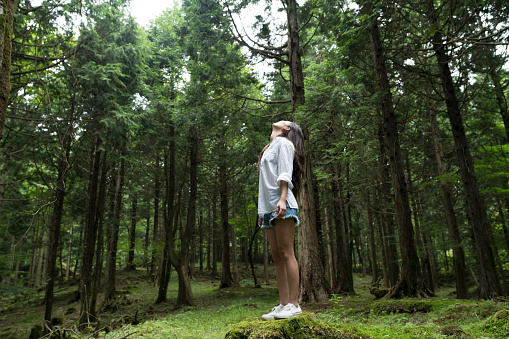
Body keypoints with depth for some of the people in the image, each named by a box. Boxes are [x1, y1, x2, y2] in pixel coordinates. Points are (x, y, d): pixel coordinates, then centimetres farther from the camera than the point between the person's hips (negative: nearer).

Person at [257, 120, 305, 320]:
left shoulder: (283, 142, 8)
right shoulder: (269, 149, 30)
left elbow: (284, 173, -8)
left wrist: (282, 199, -21)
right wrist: (261, 212, 20)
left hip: (281, 205, -8)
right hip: (269, 207, 8)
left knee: (286, 253, -12)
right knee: (277, 257, 3)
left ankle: (293, 305, -10)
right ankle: (283, 304, 5)